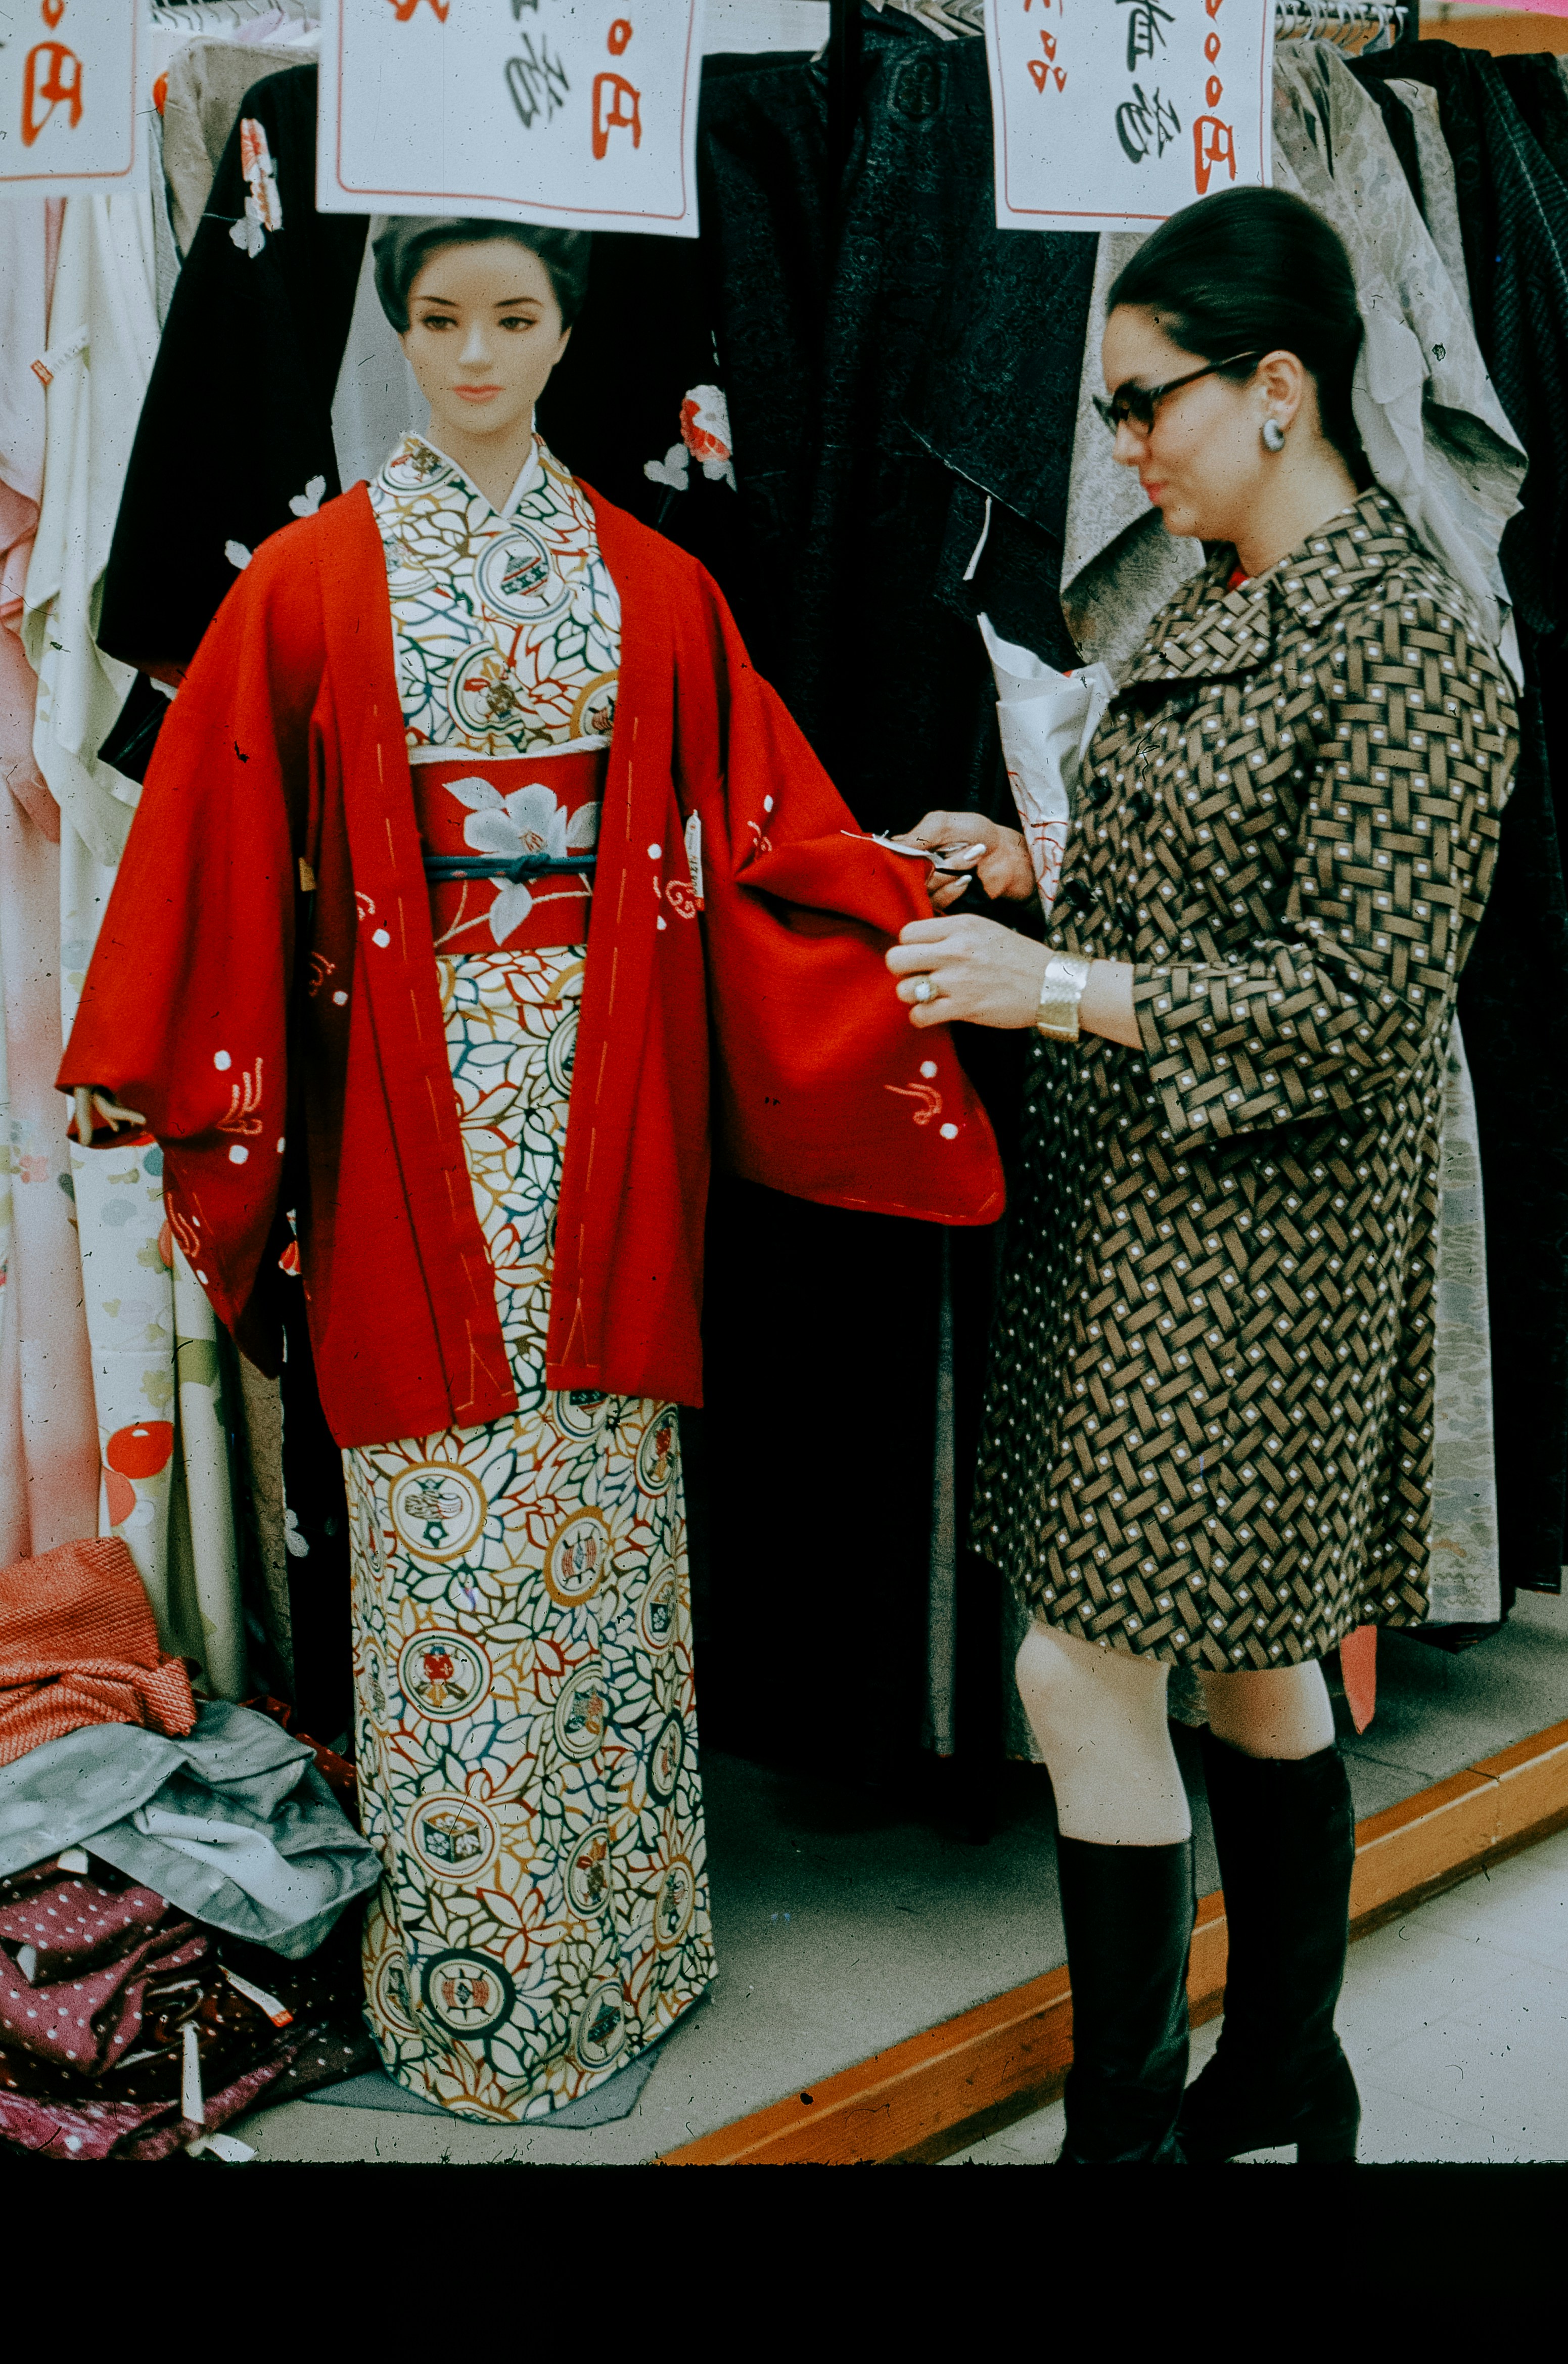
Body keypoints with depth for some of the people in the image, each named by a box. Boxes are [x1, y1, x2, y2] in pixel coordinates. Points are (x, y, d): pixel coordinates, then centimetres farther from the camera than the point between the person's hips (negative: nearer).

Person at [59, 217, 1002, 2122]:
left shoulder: (654, 586, 9)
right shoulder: (312, 578, 4)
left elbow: (760, 823, 7)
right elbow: (216, 832, 0)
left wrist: (921, 896, -6)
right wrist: (133, 1067, -8)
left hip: (605, 1081, 2)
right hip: (414, 1086, -1)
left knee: (598, 1485, 5)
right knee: (449, 1511, 0)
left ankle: (607, 1926, 19)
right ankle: (465, 1961, 13)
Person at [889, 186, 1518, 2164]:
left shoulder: (1409, 648, -17)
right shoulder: (1210, 610, 11)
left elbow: (1360, 999, -21)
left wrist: (1061, 989, -22)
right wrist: (1035, 869, 5)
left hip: (1250, 1247, -9)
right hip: (1131, 1202, 9)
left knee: (1084, 1674, -4)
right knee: (1252, 1664, 18)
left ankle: (1126, 2124, 12)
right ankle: (1283, 2081, 33)